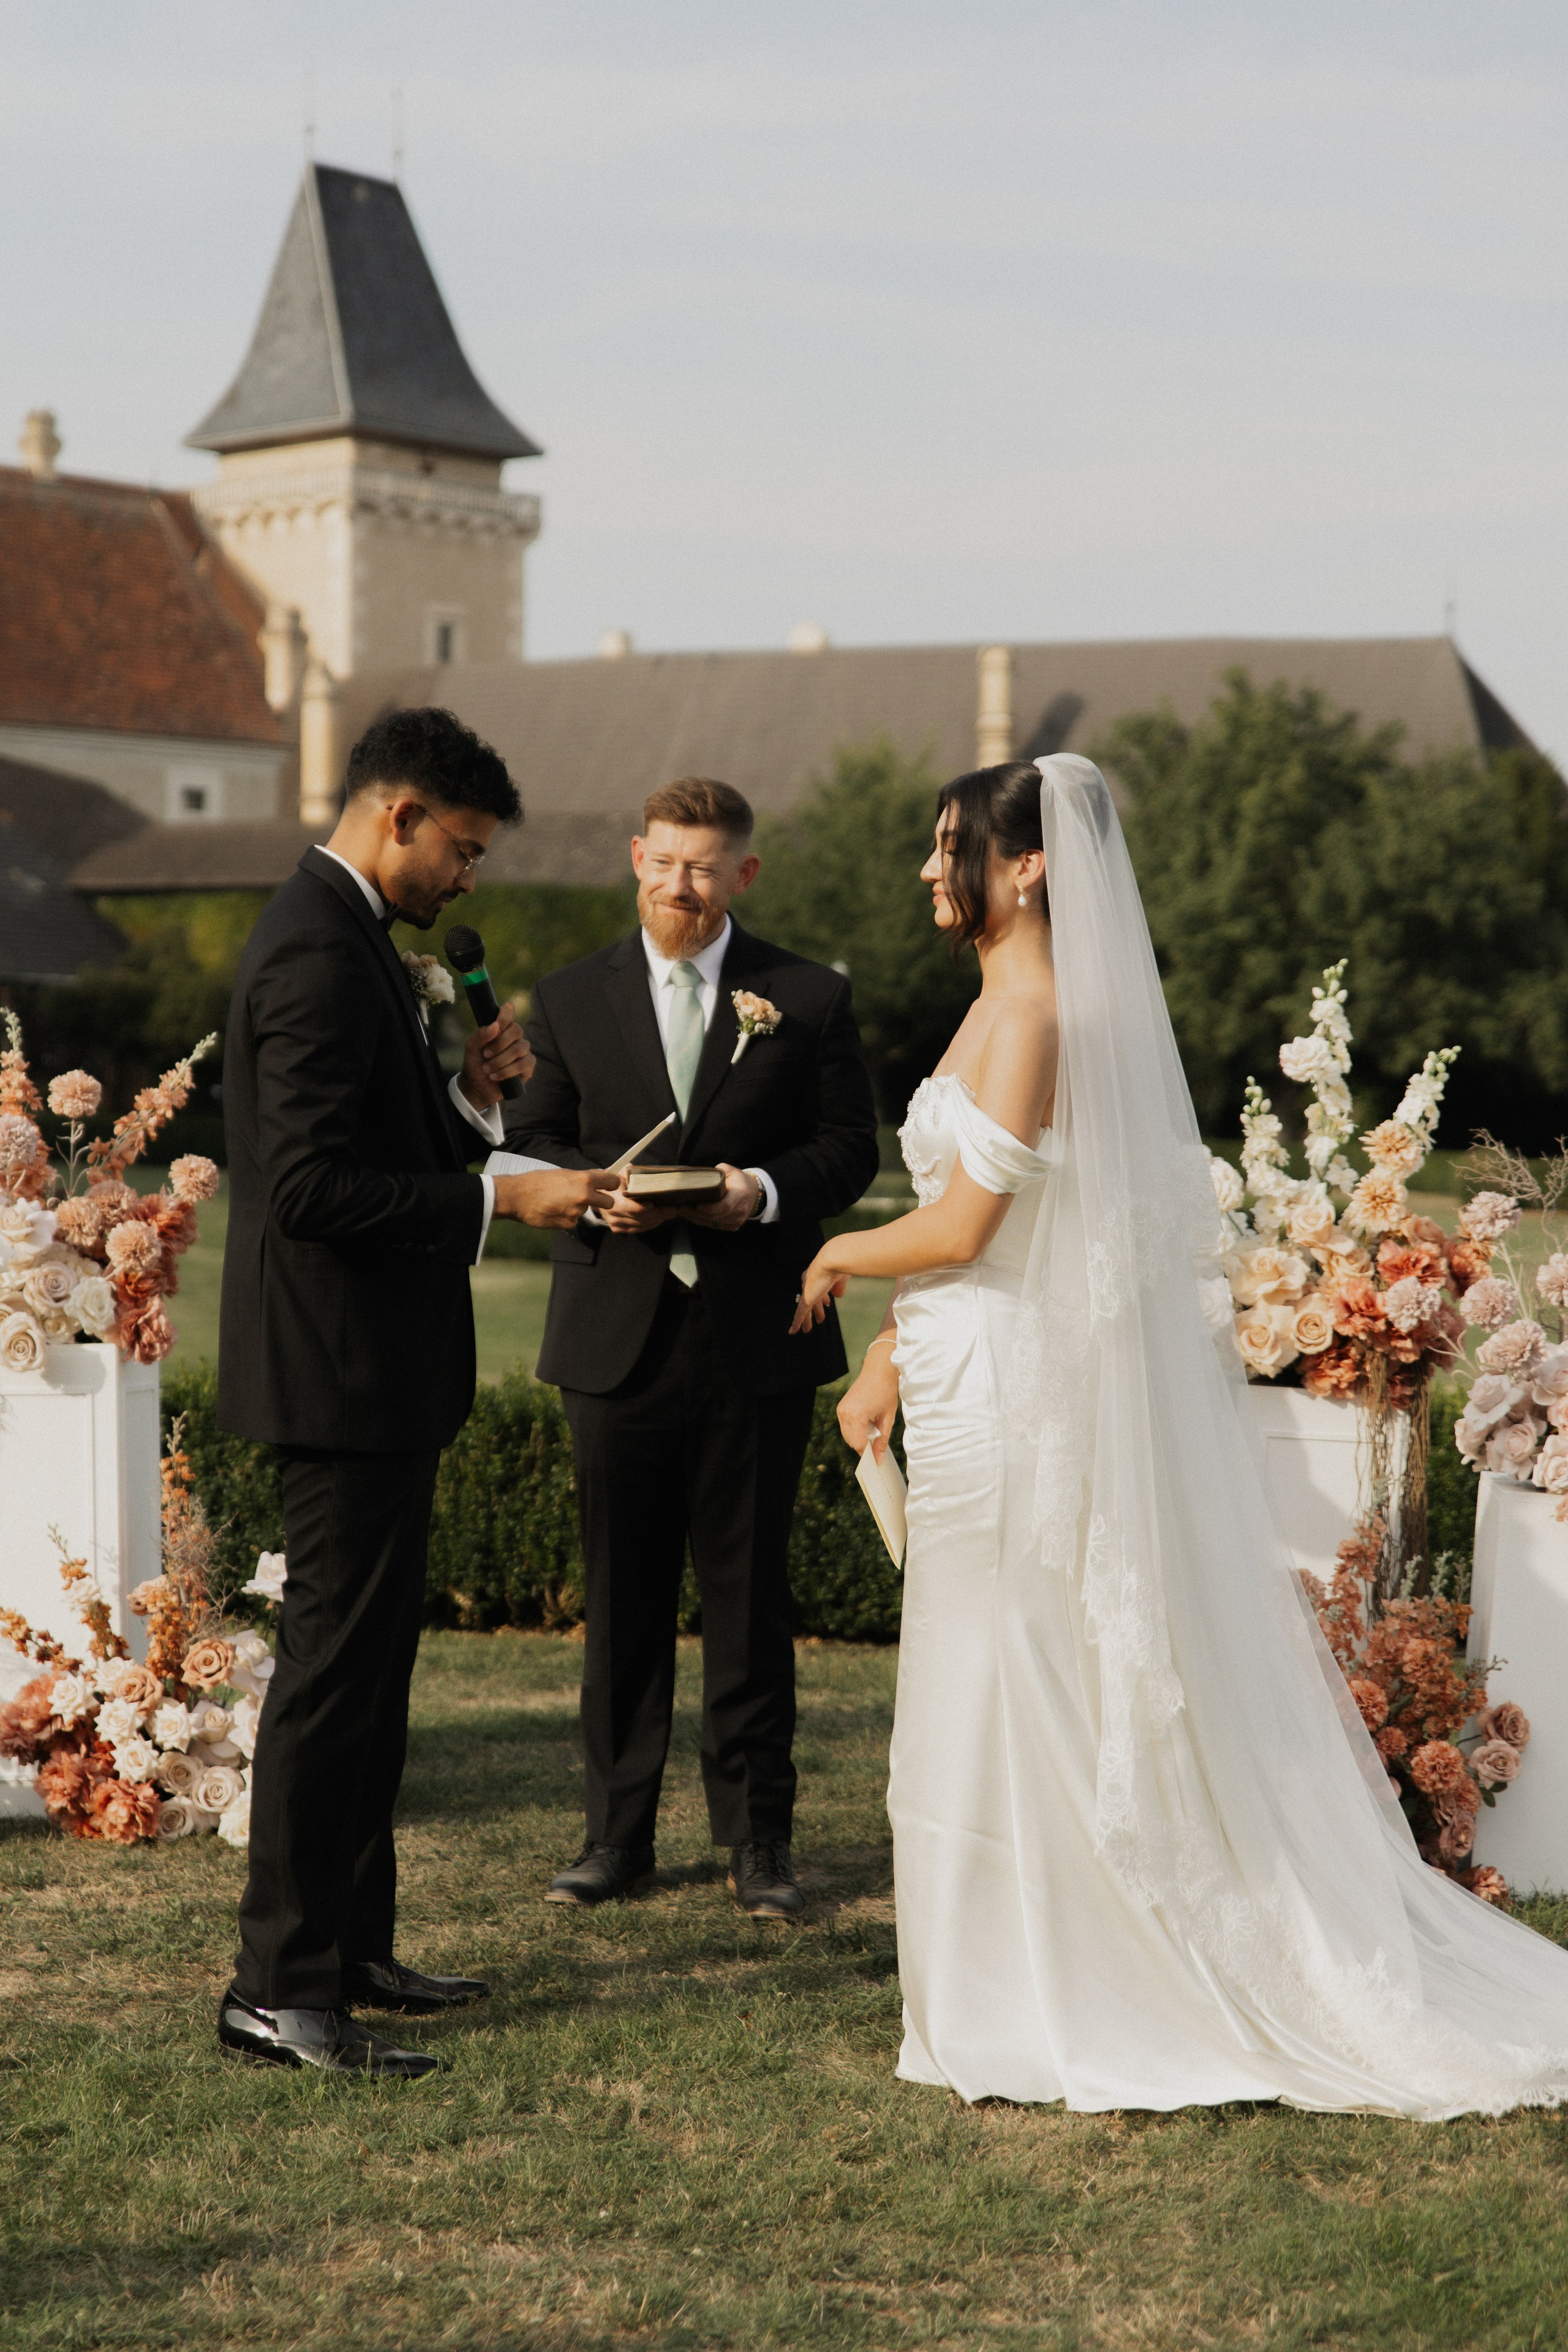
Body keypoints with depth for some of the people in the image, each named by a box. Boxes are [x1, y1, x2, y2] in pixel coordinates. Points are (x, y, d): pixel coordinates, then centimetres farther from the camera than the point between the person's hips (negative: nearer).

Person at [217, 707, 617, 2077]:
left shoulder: (346, 937, 15)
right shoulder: (320, 952, -18)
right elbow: (311, 1186, -25)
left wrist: (466, 1098, 4)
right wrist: (501, 1201, -21)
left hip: (372, 1373, 11)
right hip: (346, 1372, -11)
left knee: (367, 1668, 16)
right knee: (334, 1675, -5)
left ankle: (349, 1951, 27)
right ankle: (280, 1991, 4)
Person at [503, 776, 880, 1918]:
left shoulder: (810, 998, 3)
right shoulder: (570, 999, 7)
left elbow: (851, 1146, 3)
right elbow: (531, 1148, 8)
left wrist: (767, 1190, -16)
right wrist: (598, 1193, -13)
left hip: (757, 1340, -1)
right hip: (618, 1337, 1)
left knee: (751, 1592, 5)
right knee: (622, 1595, 8)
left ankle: (760, 1836, 16)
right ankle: (619, 1831, 19)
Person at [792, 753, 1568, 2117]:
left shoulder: (1032, 1017, -17)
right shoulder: (1010, 1005, 13)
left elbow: (958, 1228, -19)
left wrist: (837, 1258, -1)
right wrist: (885, 1365, 14)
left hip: (1010, 1395, -10)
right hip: (986, 1382, 10)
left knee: (1010, 1703, -1)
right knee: (1050, 1699, 15)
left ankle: (1028, 2021, 10)